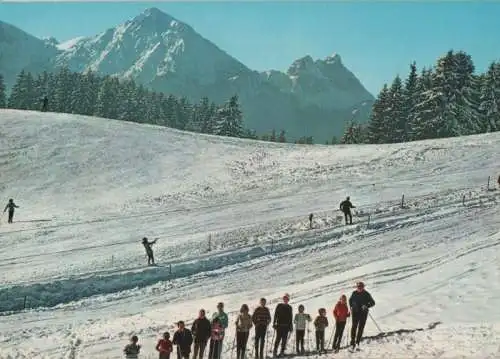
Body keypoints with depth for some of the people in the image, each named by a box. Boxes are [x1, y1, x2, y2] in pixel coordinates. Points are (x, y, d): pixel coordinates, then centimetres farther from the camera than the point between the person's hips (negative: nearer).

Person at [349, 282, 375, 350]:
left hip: (363, 313, -1)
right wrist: (351, 307, 4)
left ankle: (357, 342, 11)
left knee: (361, 327, 0)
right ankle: (352, 342, -3)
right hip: (355, 312, 1)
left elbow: (373, 303, -4)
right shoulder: (354, 293, 2)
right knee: (354, 326, -6)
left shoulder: (366, 294, -5)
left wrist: (367, 306, -21)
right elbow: (350, 300, 18)